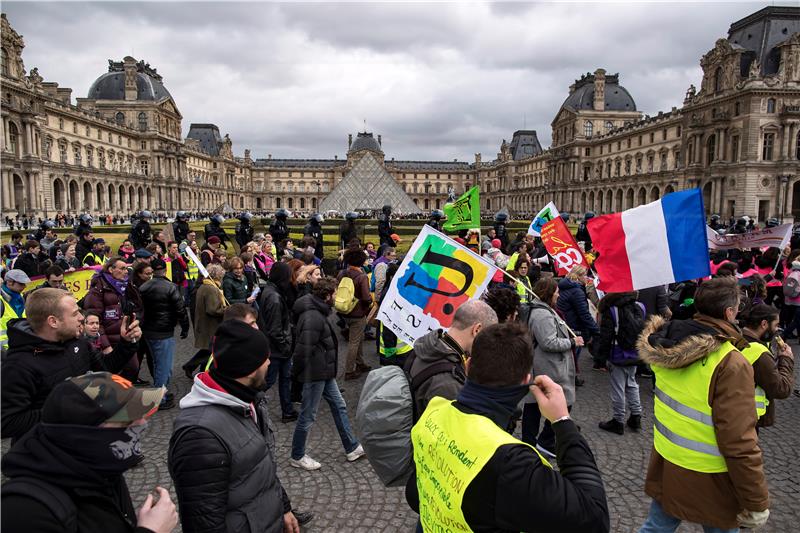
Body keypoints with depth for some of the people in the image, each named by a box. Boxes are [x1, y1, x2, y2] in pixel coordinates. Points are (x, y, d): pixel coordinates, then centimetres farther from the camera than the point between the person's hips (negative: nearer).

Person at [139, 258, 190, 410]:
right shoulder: (171, 287, -16)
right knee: (164, 366, 1)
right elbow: (180, 310, -14)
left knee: (157, 363, 22)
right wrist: (185, 328, -2)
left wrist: (144, 326, 20)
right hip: (164, 334, -7)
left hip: (148, 331, 7)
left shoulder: (143, 288, 4)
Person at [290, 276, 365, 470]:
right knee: (308, 416, 5)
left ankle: (352, 448, 29)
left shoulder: (317, 311, 8)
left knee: (339, 406, 17)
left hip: (325, 371, 10)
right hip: (315, 373, -10)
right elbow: (304, 349, -28)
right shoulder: (313, 317, -26)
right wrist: (298, 371, -14)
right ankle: (297, 457, 23)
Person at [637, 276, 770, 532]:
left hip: (664, 464, 6)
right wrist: (757, 503, -14)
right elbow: (738, 444, -26)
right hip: (706, 480, -6)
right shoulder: (731, 365, -27)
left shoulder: (667, 345, -6)